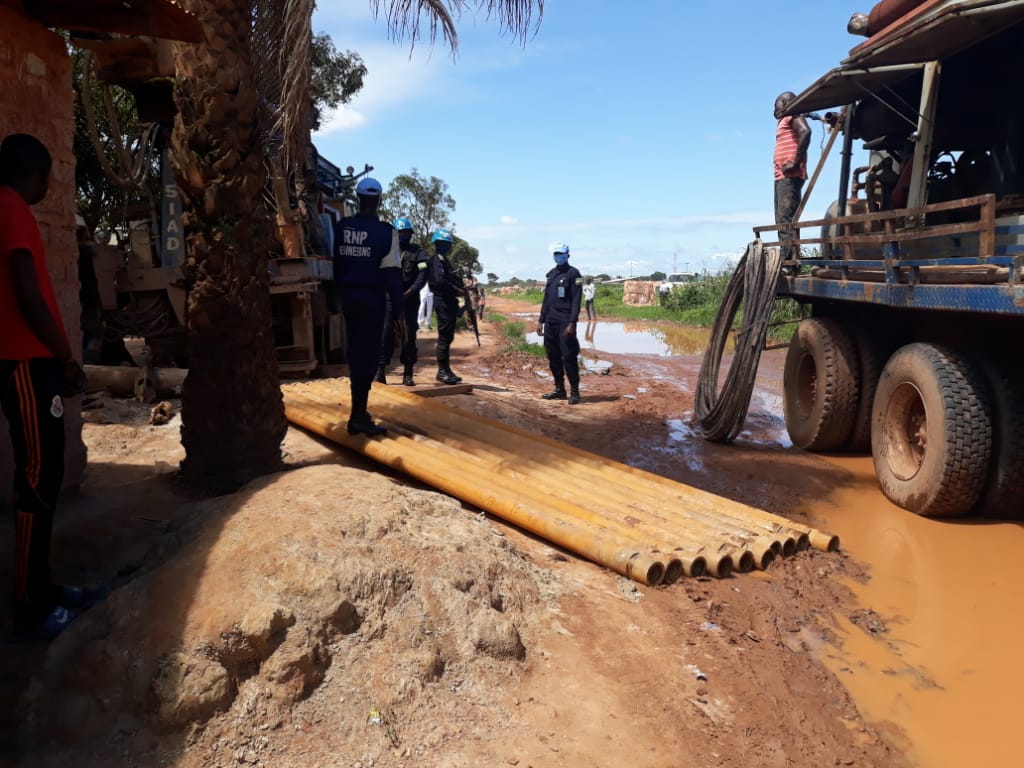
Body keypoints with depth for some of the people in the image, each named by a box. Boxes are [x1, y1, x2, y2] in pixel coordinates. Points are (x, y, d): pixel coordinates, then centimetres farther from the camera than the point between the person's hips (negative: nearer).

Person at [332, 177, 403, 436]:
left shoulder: (341, 227, 5)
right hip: (371, 297, -5)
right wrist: (398, 307, -12)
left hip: (348, 296, 5)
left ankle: (359, 409, 28)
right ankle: (359, 416, -6)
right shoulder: (384, 231, -11)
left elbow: (337, 264, 10)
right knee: (369, 353, -2)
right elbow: (391, 273, -15)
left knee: (355, 350, 17)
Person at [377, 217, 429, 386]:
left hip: (410, 299, 0)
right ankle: (381, 370, -6)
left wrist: (410, 292, -17)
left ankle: (408, 373, 7)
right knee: (386, 332, -9)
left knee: (409, 335, 1)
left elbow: (422, 276, -5)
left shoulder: (418, 252, 7)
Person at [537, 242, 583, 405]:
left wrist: (572, 323, -19)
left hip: (565, 323, -7)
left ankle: (574, 391, -2)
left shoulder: (573, 274, -4)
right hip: (550, 323, 7)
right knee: (553, 358, 9)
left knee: (569, 358, -8)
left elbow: (576, 300, -11)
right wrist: (541, 321, 15)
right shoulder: (551, 274, 17)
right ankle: (559, 389, 18)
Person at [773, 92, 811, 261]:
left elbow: (805, 131, -19)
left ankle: (789, 259, -23)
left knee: (786, 220, -17)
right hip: (782, 177, 10)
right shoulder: (784, 121, 27)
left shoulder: (793, 116, 1)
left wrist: (796, 162, -23)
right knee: (782, 221, 8)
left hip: (790, 177, -10)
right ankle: (787, 259, 7)